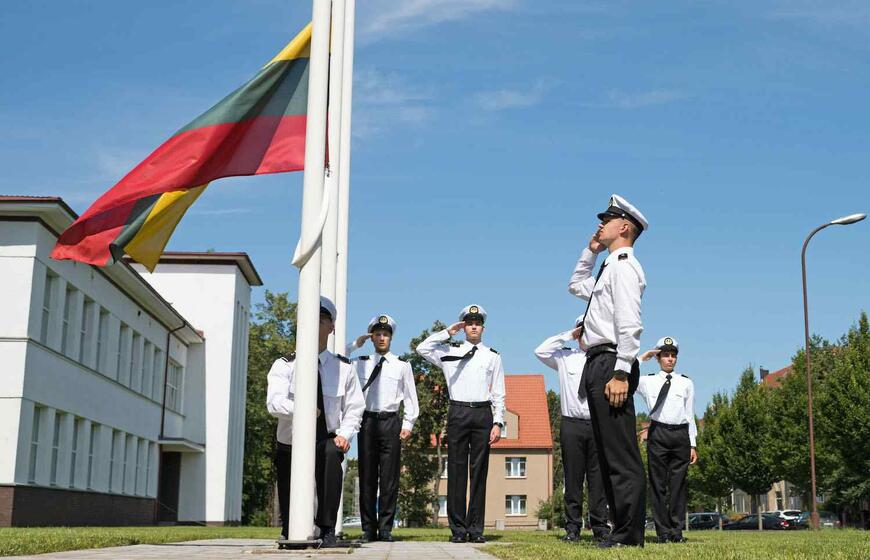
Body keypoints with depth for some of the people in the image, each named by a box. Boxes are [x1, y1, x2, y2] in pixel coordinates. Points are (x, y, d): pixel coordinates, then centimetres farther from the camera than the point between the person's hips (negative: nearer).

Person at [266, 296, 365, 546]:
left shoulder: (344, 367, 0)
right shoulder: (285, 365, -5)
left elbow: (354, 407, 3)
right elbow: (274, 402, -22)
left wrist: (345, 434, -17)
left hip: (328, 440, 0)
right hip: (291, 443, 1)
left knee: (331, 453, -35)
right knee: (290, 513, 0)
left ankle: (327, 528, -24)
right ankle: (289, 533, 37)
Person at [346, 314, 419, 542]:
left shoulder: (402, 366, 10)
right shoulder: (360, 363, 12)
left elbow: (410, 397, 11)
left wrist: (408, 423, 1)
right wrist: (355, 345, 3)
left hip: (391, 422, -1)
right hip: (367, 421, 1)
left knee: (389, 477, -2)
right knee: (367, 476, 3)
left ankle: (385, 528, 4)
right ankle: (368, 529, 8)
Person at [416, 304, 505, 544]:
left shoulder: (493, 356, 13)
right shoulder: (450, 351, 12)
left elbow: (499, 394, 9)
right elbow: (422, 348, 2)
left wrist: (498, 423, -1)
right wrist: (447, 332, 5)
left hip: (483, 414, 1)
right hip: (458, 413, 0)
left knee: (479, 471, 2)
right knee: (456, 470, -1)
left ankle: (476, 528, 6)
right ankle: (458, 528, 2)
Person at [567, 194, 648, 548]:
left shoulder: (623, 264, -7)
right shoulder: (608, 267, 23)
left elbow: (629, 324, -18)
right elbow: (576, 285, 43)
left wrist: (621, 372, -24)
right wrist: (590, 251, 30)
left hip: (610, 363, -10)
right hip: (597, 365, 10)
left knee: (622, 455, -10)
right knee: (608, 454, 11)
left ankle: (629, 535, -8)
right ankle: (622, 529, 16)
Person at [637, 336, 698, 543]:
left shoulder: (686, 383, 14)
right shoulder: (647, 381, 9)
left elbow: (690, 415, 13)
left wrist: (692, 444, 9)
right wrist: (642, 358, 3)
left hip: (681, 435, 1)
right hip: (658, 434, -1)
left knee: (678, 484, 1)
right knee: (658, 484, -1)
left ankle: (677, 531, 5)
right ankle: (663, 532, 3)